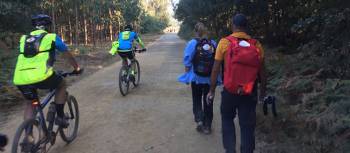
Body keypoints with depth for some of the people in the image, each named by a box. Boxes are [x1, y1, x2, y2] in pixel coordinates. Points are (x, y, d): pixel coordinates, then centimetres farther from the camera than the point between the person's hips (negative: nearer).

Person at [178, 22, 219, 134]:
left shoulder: (192, 43, -10)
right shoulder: (213, 44, -5)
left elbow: (187, 62, -9)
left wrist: (187, 76, 3)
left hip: (196, 78, -1)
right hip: (210, 78, 2)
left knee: (197, 100, 18)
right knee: (208, 101, 14)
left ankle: (199, 119, 2)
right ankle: (207, 126, 22)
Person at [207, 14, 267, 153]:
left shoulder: (224, 42, -8)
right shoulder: (256, 45, -3)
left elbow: (216, 69, -7)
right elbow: (262, 72, 4)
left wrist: (212, 90, 5)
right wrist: (262, 91, 18)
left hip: (230, 91, -1)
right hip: (250, 93, 1)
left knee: (227, 119, 23)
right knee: (247, 126, 13)